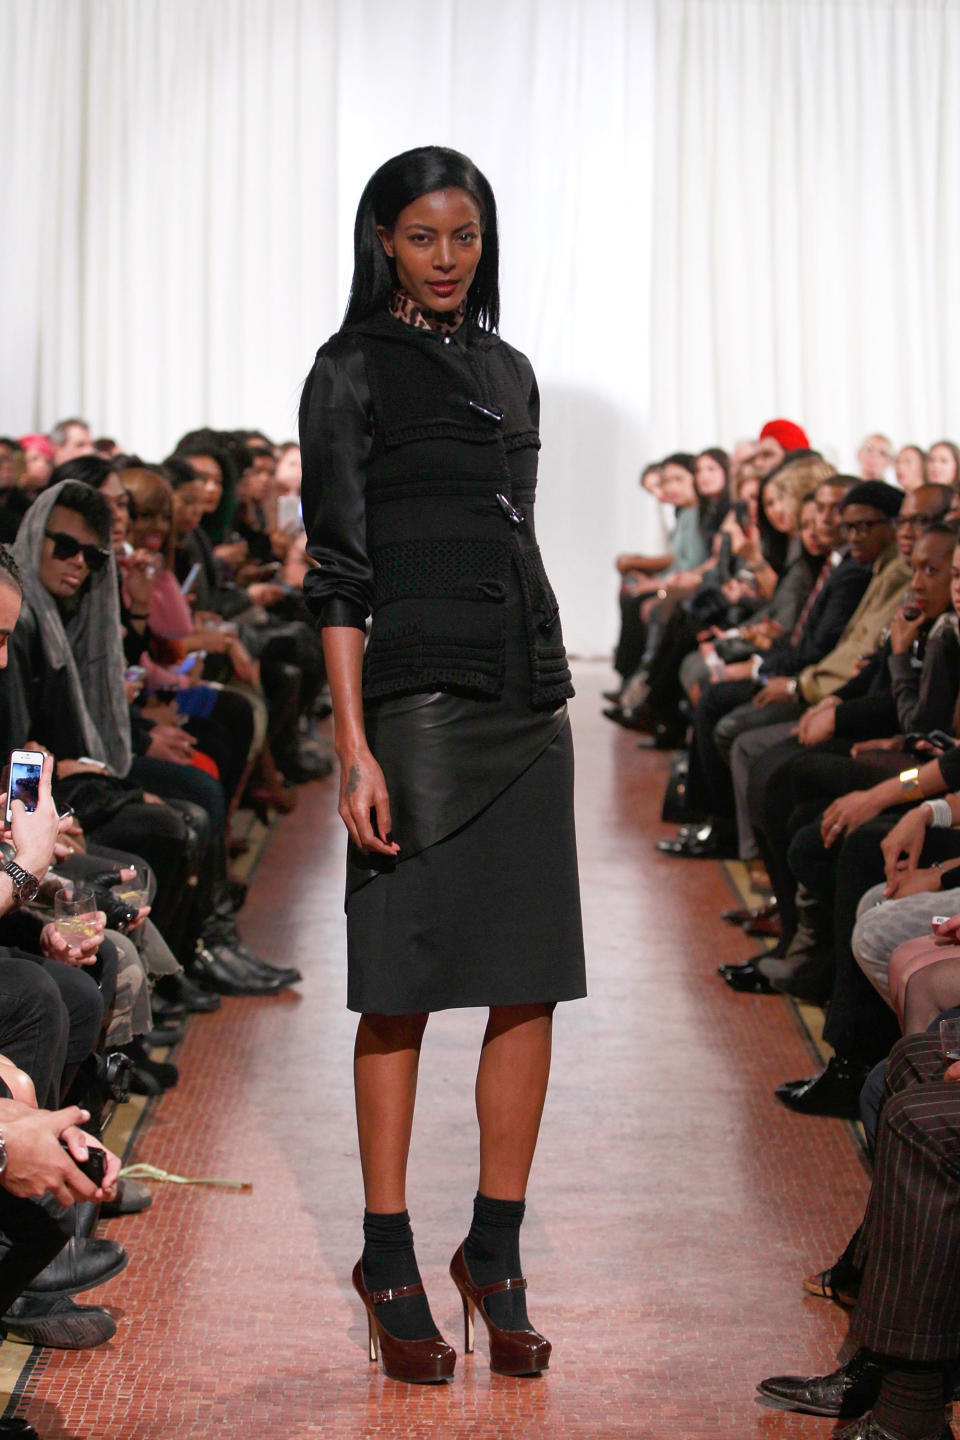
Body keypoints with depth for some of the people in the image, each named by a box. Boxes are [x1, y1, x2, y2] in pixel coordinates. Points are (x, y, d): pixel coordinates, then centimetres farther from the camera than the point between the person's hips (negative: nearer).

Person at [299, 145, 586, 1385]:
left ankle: (495, 1255, 17)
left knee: (531, 987, 4)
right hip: (419, 704, -6)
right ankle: (389, 1259, 14)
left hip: (528, 705, 6)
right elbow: (338, 569, -8)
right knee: (404, 988, 1)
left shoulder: (508, 371, 17)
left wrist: (540, 686, 16)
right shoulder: (353, 371, -1)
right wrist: (354, 746, -15)